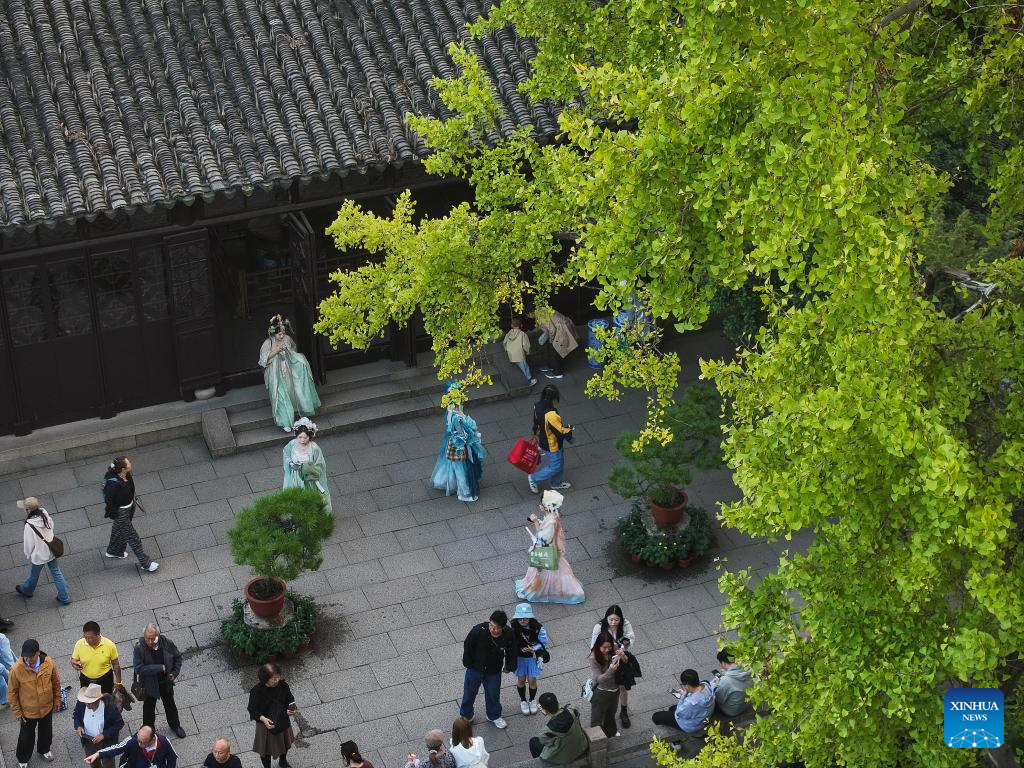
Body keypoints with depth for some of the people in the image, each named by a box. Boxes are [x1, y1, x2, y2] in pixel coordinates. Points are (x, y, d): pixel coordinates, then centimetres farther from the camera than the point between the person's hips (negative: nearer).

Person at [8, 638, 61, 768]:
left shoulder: (49, 663, -22)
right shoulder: (16, 669, -29)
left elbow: (56, 682, -3)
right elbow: (12, 691, -15)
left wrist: (57, 699, 6)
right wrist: (16, 710, -8)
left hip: (47, 707, 3)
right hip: (28, 710, -2)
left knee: (46, 731, 27)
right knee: (26, 735, 18)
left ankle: (44, 749, 56)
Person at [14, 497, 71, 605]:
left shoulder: (29, 526, -34)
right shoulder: (45, 514, -17)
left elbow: (29, 543, -21)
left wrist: (28, 555, -1)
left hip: (39, 555, -5)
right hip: (51, 551, 5)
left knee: (33, 575, 24)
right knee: (56, 573, 19)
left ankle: (26, 590, 52)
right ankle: (65, 597, 30)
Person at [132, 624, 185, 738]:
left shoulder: (167, 643, -21)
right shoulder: (139, 647, -30)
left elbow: (177, 657, -1)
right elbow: (139, 669, -34)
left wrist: (175, 672, -11)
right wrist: (160, 668, -34)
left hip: (166, 682, 3)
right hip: (149, 684, -3)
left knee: (170, 705, 26)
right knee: (149, 707, 21)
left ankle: (175, 725, 50)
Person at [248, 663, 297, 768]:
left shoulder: (283, 686, -20)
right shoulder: (256, 691, -29)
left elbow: (290, 700, -3)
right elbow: (252, 710, -18)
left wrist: (290, 710, -24)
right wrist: (263, 719, -34)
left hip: (283, 722, 4)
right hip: (267, 725, -4)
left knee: (285, 744, 29)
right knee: (266, 749, 18)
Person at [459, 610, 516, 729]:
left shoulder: (508, 635, -27)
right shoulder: (478, 630, -34)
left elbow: (511, 651, -3)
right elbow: (467, 646, -14)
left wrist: (509, 666, 7)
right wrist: (468, 663, -5)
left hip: (494, 670, 1)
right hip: (475, 669, -1)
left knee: (493, 694, 22)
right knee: (469, 692, 19)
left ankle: (494, 716, 49)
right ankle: (466, 716, 44)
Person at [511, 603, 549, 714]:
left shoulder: (537, 627, -25)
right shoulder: (514, 627, -21)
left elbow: (543, 642, -13)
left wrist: (534, 649, -25)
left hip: (533, 657, -1)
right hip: (519, 657, 1)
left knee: (532, 680, 8)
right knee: (521, 680, 14)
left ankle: (532, 700, 37)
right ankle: (523, 701, 41)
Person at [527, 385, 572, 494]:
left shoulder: (537, 406, -14)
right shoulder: (551, 415, -41)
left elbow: (536, 423, 4)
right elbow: (560, 431, -29)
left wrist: (537, 435, 21)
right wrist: (569, 430, -8)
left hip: (543, 440, 9)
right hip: (552, 445, -9)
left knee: (560, 463, 28)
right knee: (555, 467, 15)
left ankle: (556, 483, 47)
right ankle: (534, 479, 27)